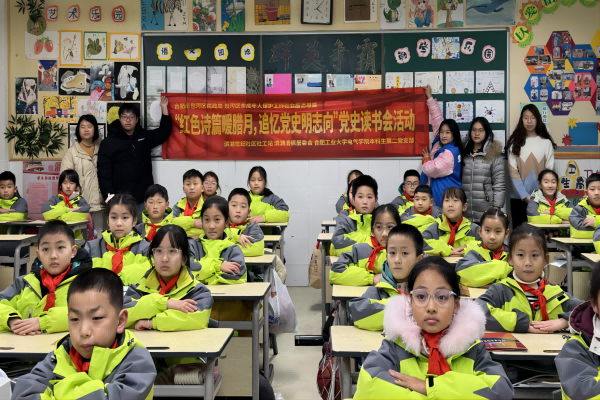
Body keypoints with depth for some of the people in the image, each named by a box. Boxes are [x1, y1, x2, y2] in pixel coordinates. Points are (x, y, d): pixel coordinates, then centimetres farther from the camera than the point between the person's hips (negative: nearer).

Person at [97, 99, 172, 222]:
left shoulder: (144, 137, 11)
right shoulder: (109, 143, -2)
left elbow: (164, 132, 17)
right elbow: (104, 172, -6)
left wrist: (164, 107, 10)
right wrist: (110, 197, -14)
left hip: (143, 198, 4)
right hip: (121, 199, -4)